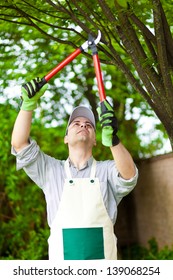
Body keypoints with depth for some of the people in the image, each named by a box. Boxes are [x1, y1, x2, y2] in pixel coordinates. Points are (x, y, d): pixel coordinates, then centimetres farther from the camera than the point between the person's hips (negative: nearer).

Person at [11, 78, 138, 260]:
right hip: (61, 258, 0)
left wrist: (113, 139, -30)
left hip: (103, 257, 0)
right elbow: (20, 144, 2)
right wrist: (29, 103, -8)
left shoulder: (107, 170, 9)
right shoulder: (51, 170, 12)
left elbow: (129, 175, -13)